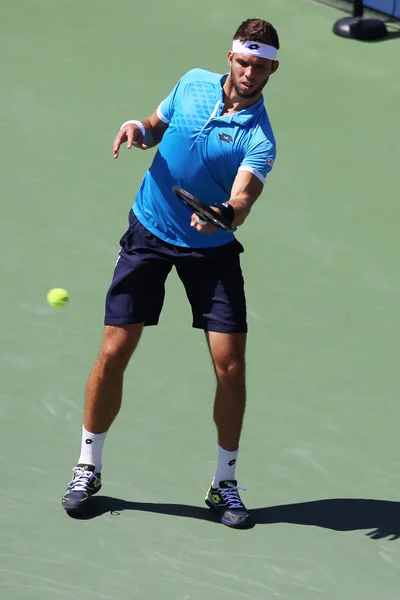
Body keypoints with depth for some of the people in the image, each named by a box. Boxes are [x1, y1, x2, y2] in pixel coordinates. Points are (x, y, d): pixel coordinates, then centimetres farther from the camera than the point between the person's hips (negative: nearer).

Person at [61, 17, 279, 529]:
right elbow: (157, 125, 14)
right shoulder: (193, 83, -3)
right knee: (113, 353, -3)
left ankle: (224, 483, 11)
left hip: (212, 250, -2)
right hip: (149, 235, 2)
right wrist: (139, 130, -9)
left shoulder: (258, 138, -16)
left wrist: (226, 212, -53)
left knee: (231, 365, -7)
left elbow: (242, 198, -31)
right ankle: (88, 469, 14)